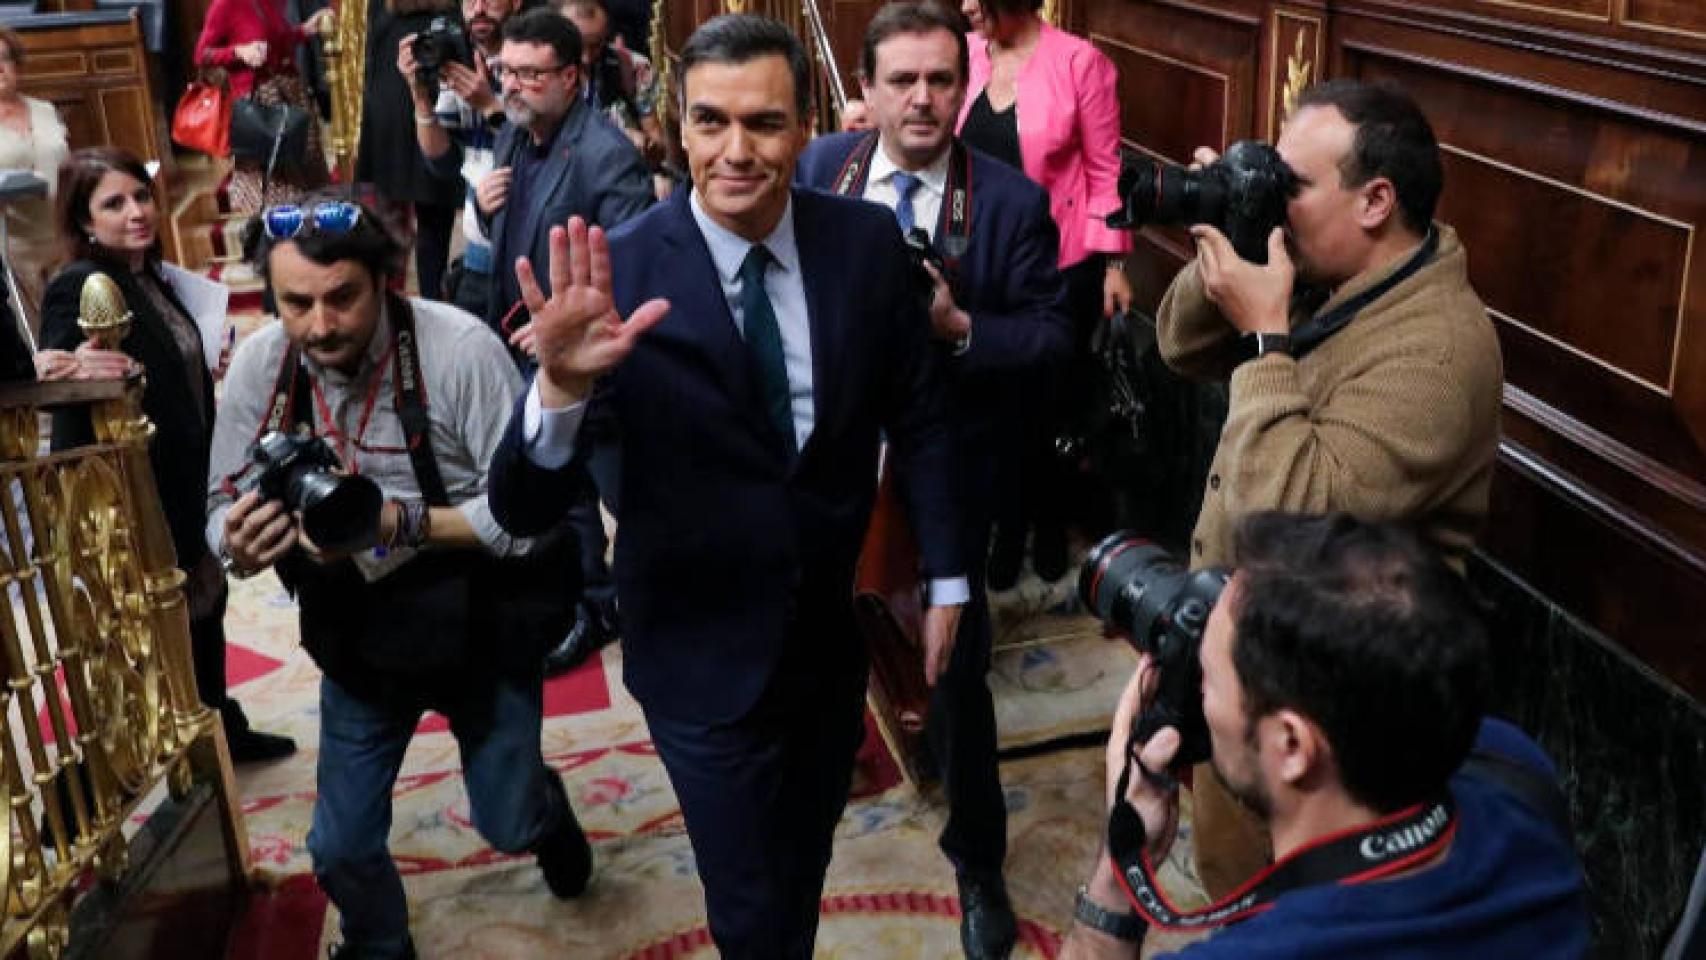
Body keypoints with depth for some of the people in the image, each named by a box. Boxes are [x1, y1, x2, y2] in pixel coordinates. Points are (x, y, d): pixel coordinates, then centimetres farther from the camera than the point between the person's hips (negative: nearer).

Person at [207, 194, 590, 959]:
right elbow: (224, 511, -6)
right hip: (357, 638, 3)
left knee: (510, 827, 14)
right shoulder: (258, 364, -13)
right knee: (340, 849, 11)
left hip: (480, 631, -3)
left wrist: (396, 523, -37)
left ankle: (545, 808, 53)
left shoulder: (460, 349, -26)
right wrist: (240, 547, -29)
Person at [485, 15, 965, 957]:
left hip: (836, 634, 4)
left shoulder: (866, 240, -10)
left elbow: (917, 415, 3)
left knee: (804, 870, 25)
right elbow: (522, 510, -23)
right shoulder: (620, 272, -20)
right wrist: (562, 384, -42)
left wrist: (944, 579, 3)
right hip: (704, 657, -3)